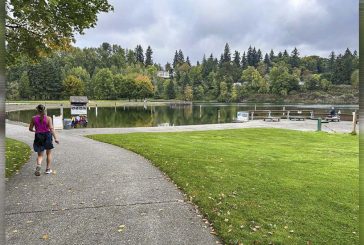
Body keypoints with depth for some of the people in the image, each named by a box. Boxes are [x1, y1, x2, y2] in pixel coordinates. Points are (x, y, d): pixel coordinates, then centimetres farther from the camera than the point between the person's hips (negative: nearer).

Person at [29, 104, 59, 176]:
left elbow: (30, 129, 5)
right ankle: (48, 169, 20)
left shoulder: (34, 118, -1)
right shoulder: (48, 118, -7)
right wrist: (55, 138, -18)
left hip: (38, 136, 1)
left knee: (40, 155, 10)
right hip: (47, 135, -1)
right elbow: (51, 128, -15)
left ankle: (38, 165, -20)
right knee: (49, 153, 17)